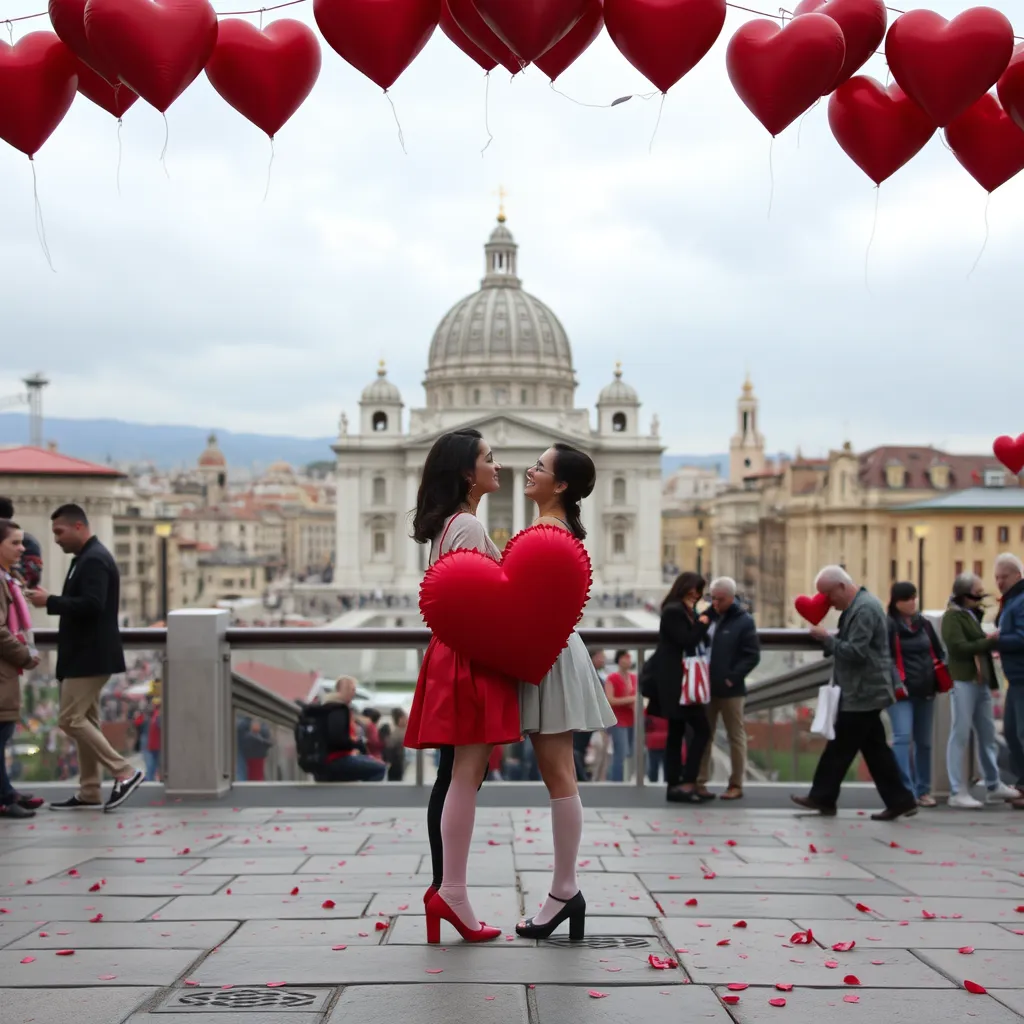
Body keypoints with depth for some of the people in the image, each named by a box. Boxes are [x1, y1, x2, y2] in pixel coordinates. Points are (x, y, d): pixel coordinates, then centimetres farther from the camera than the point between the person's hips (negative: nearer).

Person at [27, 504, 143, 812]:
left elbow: (92, 604, -27)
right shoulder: (87, 558, 16)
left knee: (71, 720, -10)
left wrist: (50, 601, -22)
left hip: (90, 656, -11)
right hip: (86, 654, 11)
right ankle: (89, 792, 14)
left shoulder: (94, 560, -16)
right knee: (83, 720, 11)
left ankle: (124, 772, -8)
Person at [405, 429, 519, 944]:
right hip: (472, 657, -10)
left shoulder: (446, 526, 19)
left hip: (452, 653, 10)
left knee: (454, 776, 9)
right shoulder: (469, 526, -12)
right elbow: (473, 605, -18)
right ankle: (451, 893, -8)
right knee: (466, 775, -9)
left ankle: (444, 891, 11)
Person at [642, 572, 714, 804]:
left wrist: (701, 620, 1)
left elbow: (696, 641, 14)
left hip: (678, 681, 11)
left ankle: (674, 785, 10)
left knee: (677, 733, 9)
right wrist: (703, 621, -11)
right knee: (702, 729, -11)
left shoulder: (682, 612, 18)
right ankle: (687, 782, -12)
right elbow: (688, 641, -19)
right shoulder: (673, 611, -12)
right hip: (676, 682, -11)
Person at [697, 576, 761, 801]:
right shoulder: (707, 616, 7)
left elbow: (753, 656, -9)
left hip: (730, 689, -5)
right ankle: (700, 782, 13)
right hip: (706, 687, 5)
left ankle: (736, 784, 10)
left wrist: (733, 677, -15)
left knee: (736, 736, 4)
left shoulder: (744, 621, -6)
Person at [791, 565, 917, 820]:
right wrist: (827, 640, 3)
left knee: (839, 748, -1)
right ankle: (899, 800, 11)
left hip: (862, 694, -10)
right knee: (874, 748, 10)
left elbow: (855, 651, -24)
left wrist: (826, 638, -16)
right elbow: (847, 646, 19)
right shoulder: (858, 605, 16)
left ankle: (822, 797, 8)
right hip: (864, 692, 10)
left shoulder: (864, 609, -17)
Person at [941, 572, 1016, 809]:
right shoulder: (953, 616, -9)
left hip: (980, 681, 9)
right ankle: (957, 792, -2)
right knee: (960, 736, -5)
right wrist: (989, 642, -13)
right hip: (963, 682, -9)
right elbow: (959, 647, -19)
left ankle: (994, 785, 23)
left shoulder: (973, 614, 18)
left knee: (988, 735, 13)